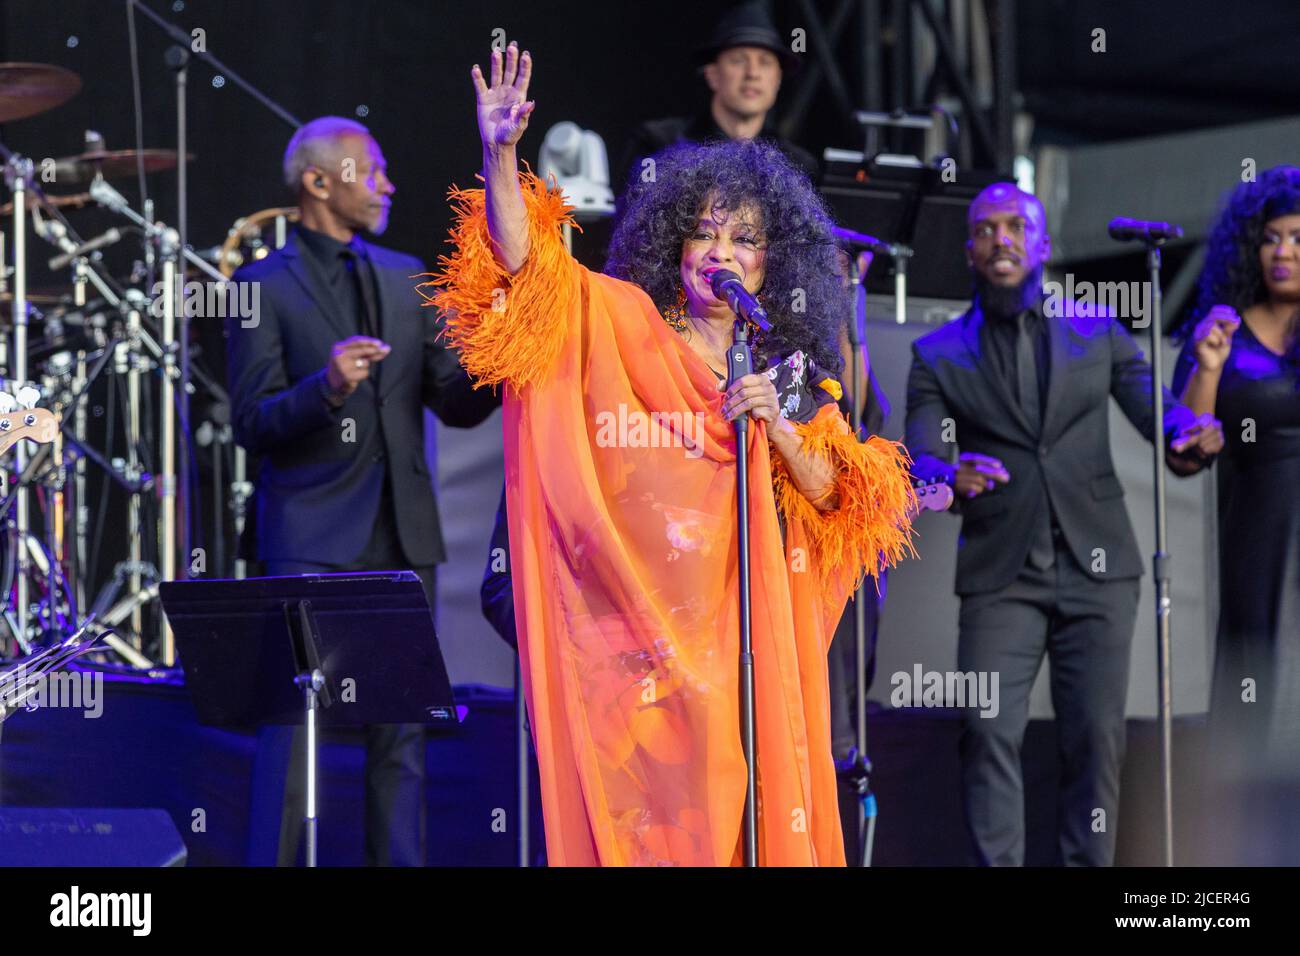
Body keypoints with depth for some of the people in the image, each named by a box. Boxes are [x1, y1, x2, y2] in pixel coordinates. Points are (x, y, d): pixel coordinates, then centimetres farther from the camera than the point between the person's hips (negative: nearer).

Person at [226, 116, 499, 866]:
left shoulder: (407, 279, 15)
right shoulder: (264, 287, 0)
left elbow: (456, 407, 13)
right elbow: (253, 424, -7)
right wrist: (326, 388, -24)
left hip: (403, 535, 5)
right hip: (315, 539, -5)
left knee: (404, 728, 5)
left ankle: (400, 861, 9)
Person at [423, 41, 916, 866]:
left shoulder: (790, 370, 12)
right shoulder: (618, 324, 6)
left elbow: (830, 496, 6)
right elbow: (521, 258, -6)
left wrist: (776, 428, -10)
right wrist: (500, 154, -20)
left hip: (737, 631, 2)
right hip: (628, 623, -2)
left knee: (735, 803, 0)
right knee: (637, 809, -5)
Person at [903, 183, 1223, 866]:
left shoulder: (1098, 334, 13)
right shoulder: (938, 355, 10)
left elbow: (1158, 410, 4)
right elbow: (919, 461, -1)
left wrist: (1190, 435, -21)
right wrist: (951, 477, -26)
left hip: (1095, 568, 1)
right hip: (1000, 574, -1)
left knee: (1095, 738, -3)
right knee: (989, 733, -12)